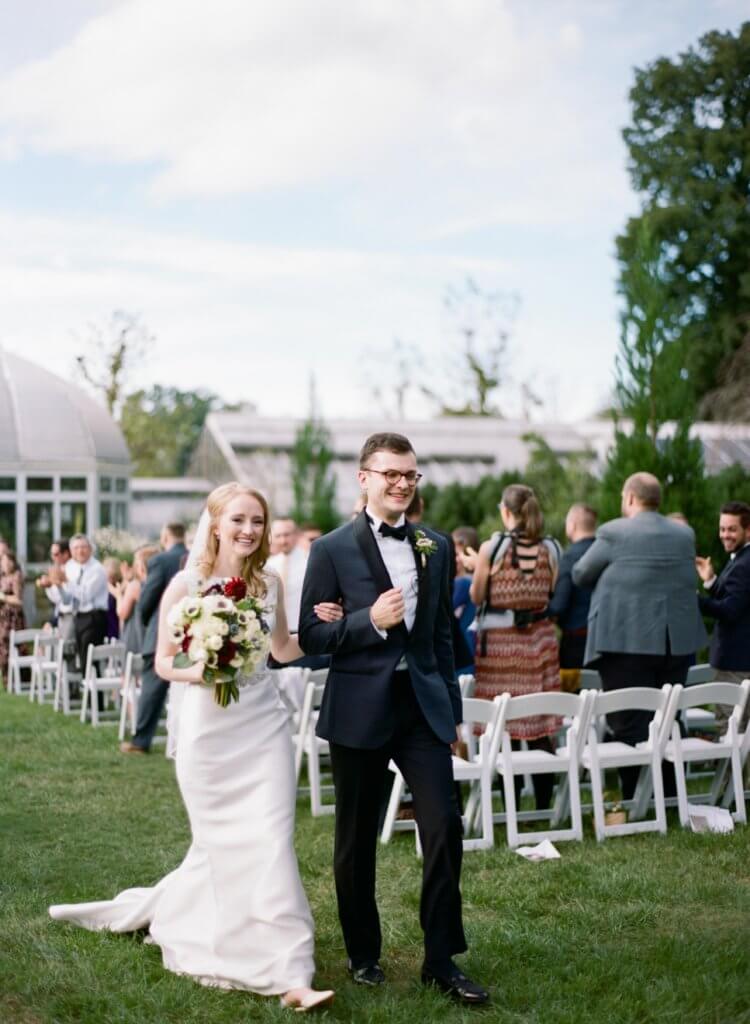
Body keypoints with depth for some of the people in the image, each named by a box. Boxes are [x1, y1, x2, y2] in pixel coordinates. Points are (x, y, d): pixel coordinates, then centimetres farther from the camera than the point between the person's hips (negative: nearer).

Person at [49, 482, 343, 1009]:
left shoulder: (270, 582, 3)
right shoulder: (186, 584, -7)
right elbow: (163, 661, -3)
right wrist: (194, 673, -23)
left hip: (264, 725, 2)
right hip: (209, 728, -2)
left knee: (271, 842, -5)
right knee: (223, 846, 4)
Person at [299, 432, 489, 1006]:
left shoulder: (436, 547, 10)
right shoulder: (333, 549, -3)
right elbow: (310, 636, -4)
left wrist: (453, 709, 13)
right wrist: (369, 621, -19)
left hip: (424, 705, 3)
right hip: (360, 711, -3)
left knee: (444, 828, -5)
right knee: (357, 840, 8)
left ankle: (441, 959, 8)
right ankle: (363, 954, 26)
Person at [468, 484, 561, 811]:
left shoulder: (492, 548, -11)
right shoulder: (550, 548, -1)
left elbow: (476, 597, -2)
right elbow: (549, 595, 7)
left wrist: (476, 567, 14)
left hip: (500, 641, -3)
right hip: (540, 638, 3)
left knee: (505, 724, 4)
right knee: (541, 725, 9)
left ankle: (511, 804, 8)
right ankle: (544, 802, 14)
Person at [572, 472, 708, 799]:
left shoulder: (614, 533, -9)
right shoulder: (685, 535, 7)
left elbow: (579, 575, 0)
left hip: (628, 642, -5)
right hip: (677, 644, 6)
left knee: (630, 726, -3)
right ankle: (669, 799, 20)